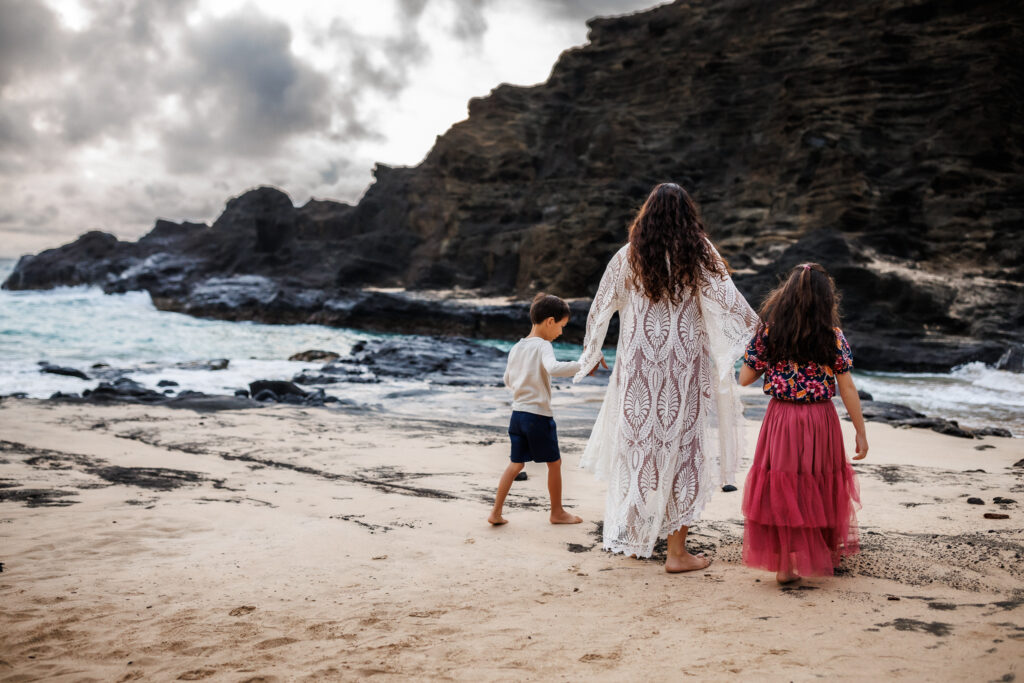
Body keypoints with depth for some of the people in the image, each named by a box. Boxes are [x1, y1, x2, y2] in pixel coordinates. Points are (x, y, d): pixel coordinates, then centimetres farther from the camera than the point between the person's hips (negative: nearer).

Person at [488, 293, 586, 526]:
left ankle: (496, 512, 11)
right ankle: (557, 512, 23)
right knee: (554, 463, 11)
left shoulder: (516, 348, 8)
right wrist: (582, 365, -32)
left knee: (516, 464, 15)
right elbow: (553, 368, -36)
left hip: (517, 413, 7)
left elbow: (508, 380, 18)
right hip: (539, 415, -7)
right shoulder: (543, 346, -15)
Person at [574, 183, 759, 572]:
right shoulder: (699, 255, -4)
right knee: (682, 449, 3)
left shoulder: (628, 257, 1)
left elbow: (601, 307, 9)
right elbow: (731, 304, -4)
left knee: (637, 443, 14)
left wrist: (592, 352, 23)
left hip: (637, 369, 2)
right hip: (683, 369, -2)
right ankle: (676, 551, 7)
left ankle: (635, 537, 25)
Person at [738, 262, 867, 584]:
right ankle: (824, 553, 33)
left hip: (781, 419, 0)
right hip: (820, 421, 0)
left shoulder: (768, 332, -5)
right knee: (821, 485, 17)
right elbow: (847, 388, -5)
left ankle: (784, 564, 10)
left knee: (781, 488, 8)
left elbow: (744, 378, -1)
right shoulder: (833, 336, -6)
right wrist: (861, 433, 2)